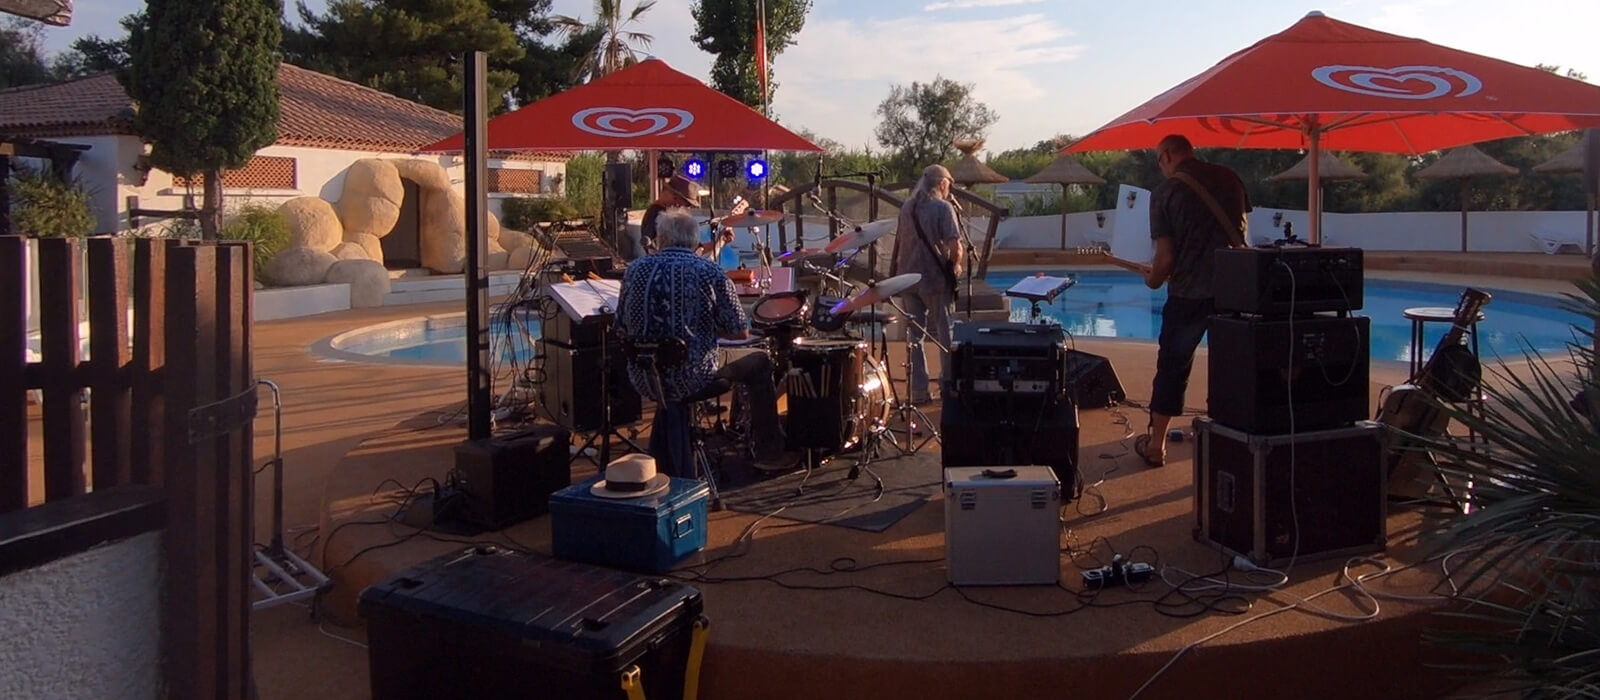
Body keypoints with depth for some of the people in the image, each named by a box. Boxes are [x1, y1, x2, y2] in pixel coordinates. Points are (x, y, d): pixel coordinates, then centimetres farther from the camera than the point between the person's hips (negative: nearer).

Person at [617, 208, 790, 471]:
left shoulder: (636, 270, -2)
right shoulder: (711, 274, -10)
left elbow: (622, 330, 5)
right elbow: (740, 332, -8)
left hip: (644, 382, 4)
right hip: (693, 381, -4)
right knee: (760, 362, 19)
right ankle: (769, 452, 25)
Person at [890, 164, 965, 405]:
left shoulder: (907, 207, 12)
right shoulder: (943, 207, -8)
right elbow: (954, 245, -16)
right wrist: (956, 265, 0)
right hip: (935, 278, -5)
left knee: (914, 334, 8)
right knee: (944, 334, 6)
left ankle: (919, 391, 7)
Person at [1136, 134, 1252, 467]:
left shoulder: (1165, 192, -6)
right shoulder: (1230, 179, 6)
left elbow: (1165, 257, -9)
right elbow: (1244, 231, 16)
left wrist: (1154, 279, 11)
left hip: (1188, 293, -3)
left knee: (1172, 368, 10)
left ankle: (1156, 444, 16)